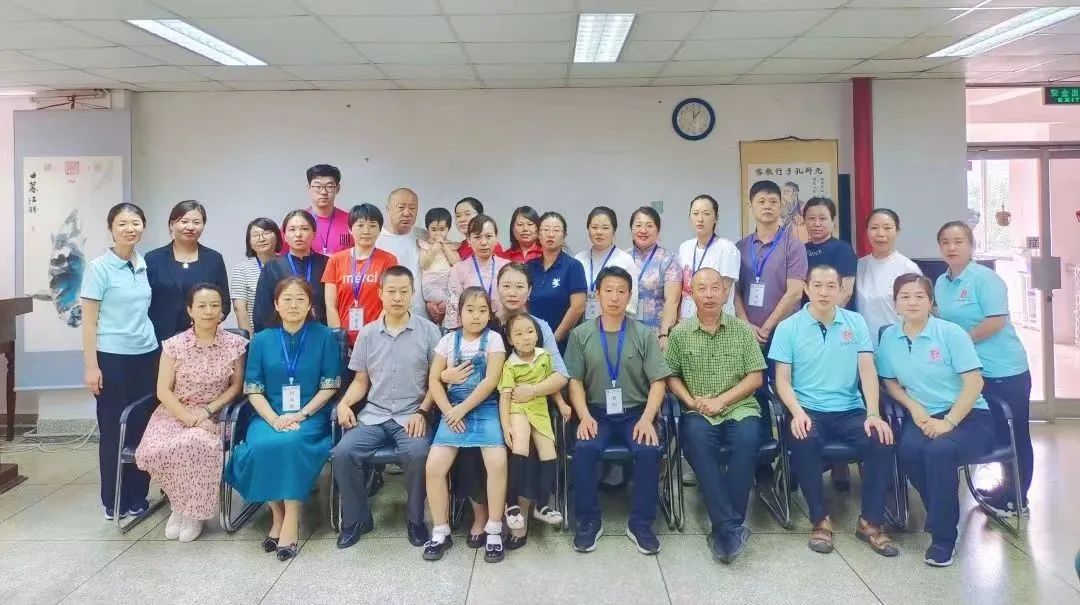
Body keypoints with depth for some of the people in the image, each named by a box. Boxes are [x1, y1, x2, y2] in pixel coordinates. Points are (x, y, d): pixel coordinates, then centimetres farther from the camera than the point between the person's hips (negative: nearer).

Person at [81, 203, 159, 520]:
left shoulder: (146, 264, 6)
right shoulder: (98, 267, -7)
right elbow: (88, 319, -7)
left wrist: (158, 348, 10)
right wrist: (91, 365, -11)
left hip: (147, 355, 4)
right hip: (112, 357, -4)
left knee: (142, 426, 8)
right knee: (113, 429, 5)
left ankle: (137, 496, 21)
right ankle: (113, 501, 17)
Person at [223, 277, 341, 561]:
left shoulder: (324, 337, 3)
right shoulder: (261, 340, 9)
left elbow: (330, 386, 1)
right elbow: (253, 389, 4)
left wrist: (301, 414, -12)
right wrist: (274, 419, -13)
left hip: (310, 415, -2)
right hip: (269, 415, 2)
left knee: (291, 444, -33)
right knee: (261, 447, -29)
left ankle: (291, 520, -23)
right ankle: (277, 514, -9)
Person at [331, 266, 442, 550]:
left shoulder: (428, 330, 1)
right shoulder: (367, 334, 9)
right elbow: (361, 381, 13)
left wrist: (422, 412, -10)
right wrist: (344, 403, -6)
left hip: (412, 415, -3)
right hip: (373, 414, 3)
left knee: (417, 454, -32)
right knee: (342, 453, -21)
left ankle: (415, 520, -6)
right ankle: (356, 519, 2)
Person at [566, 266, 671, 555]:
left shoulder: (644, 335, 4)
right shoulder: (581, 334, 5)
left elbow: (658, 382, 0)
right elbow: (574, 381, 1)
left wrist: (647, 418, -14)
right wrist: (585, 417, -14)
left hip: (635, 412, 0)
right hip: (597, 413, 0)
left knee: (649, 450, -28)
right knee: (584, 449, -29)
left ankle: (640, 524, -9)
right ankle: (589, 522, -9)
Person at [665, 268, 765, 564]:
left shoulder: (742, 329, 7)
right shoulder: (680, 333, 9)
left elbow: (755, 377, 4)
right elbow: (671, 376, 11)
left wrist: (720, 401, -8)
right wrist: (691, 401, -8)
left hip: (739, 408, 0)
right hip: (698, 413, 0)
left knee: (747, 440, -33)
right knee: (696, 439, -33)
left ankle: (724, 529, -24)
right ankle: (731, 528, -31)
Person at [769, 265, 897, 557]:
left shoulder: (856, 322, 8)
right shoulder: (788, 328, 2)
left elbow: (867, 371, 2)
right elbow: (782, 379, -1)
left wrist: (873, 414, -12)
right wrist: (797, 412, -19)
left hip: (850, 410, 2)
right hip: (809, 410, -2)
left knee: (883, 441, -25)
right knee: (803, 442, -34)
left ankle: (870, 522, -7)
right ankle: (821, 520, -14)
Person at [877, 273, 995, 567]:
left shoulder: (951, 333, -8)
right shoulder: (889, 337, 3)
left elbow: (974, 382, -10)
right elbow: (890, 381, 12)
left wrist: (948, 422, -18)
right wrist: (915, 408, -6)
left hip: (967, 416, -3)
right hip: (923, 417, 3)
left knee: (939, 451, -33)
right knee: (908, 450, -29)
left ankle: (943, 537, -17)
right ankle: (943, 513, -3)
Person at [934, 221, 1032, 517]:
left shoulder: (985, 278, -13)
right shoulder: (941, 283, 8)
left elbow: (996, 321, -21)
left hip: (1004, 370, -7)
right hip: (971, 371, 7)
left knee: (1014, 434, 4)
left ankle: (1016, 499, 16)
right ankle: (1007, 490, 31)